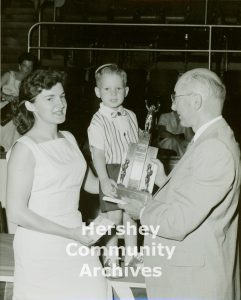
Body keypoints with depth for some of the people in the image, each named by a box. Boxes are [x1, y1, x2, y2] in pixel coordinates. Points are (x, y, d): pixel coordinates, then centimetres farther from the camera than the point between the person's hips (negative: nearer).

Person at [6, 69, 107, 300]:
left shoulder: (69, 139, 8)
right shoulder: (25, 149, -14)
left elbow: (90, 183, 18)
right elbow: (16, 212, -16)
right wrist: (71, 233, -17)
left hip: (76, 241, 6)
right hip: (41, 248, -6)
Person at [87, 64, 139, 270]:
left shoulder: (131, 116, 7)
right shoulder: (98, 121, -12)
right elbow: (98, 154, -18)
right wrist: (104, 180, -28)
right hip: (112, 173, -5)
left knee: (131, 216, 10)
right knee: (114, 217, -1)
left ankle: (131, 255, 22)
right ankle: (111, 257, 13)